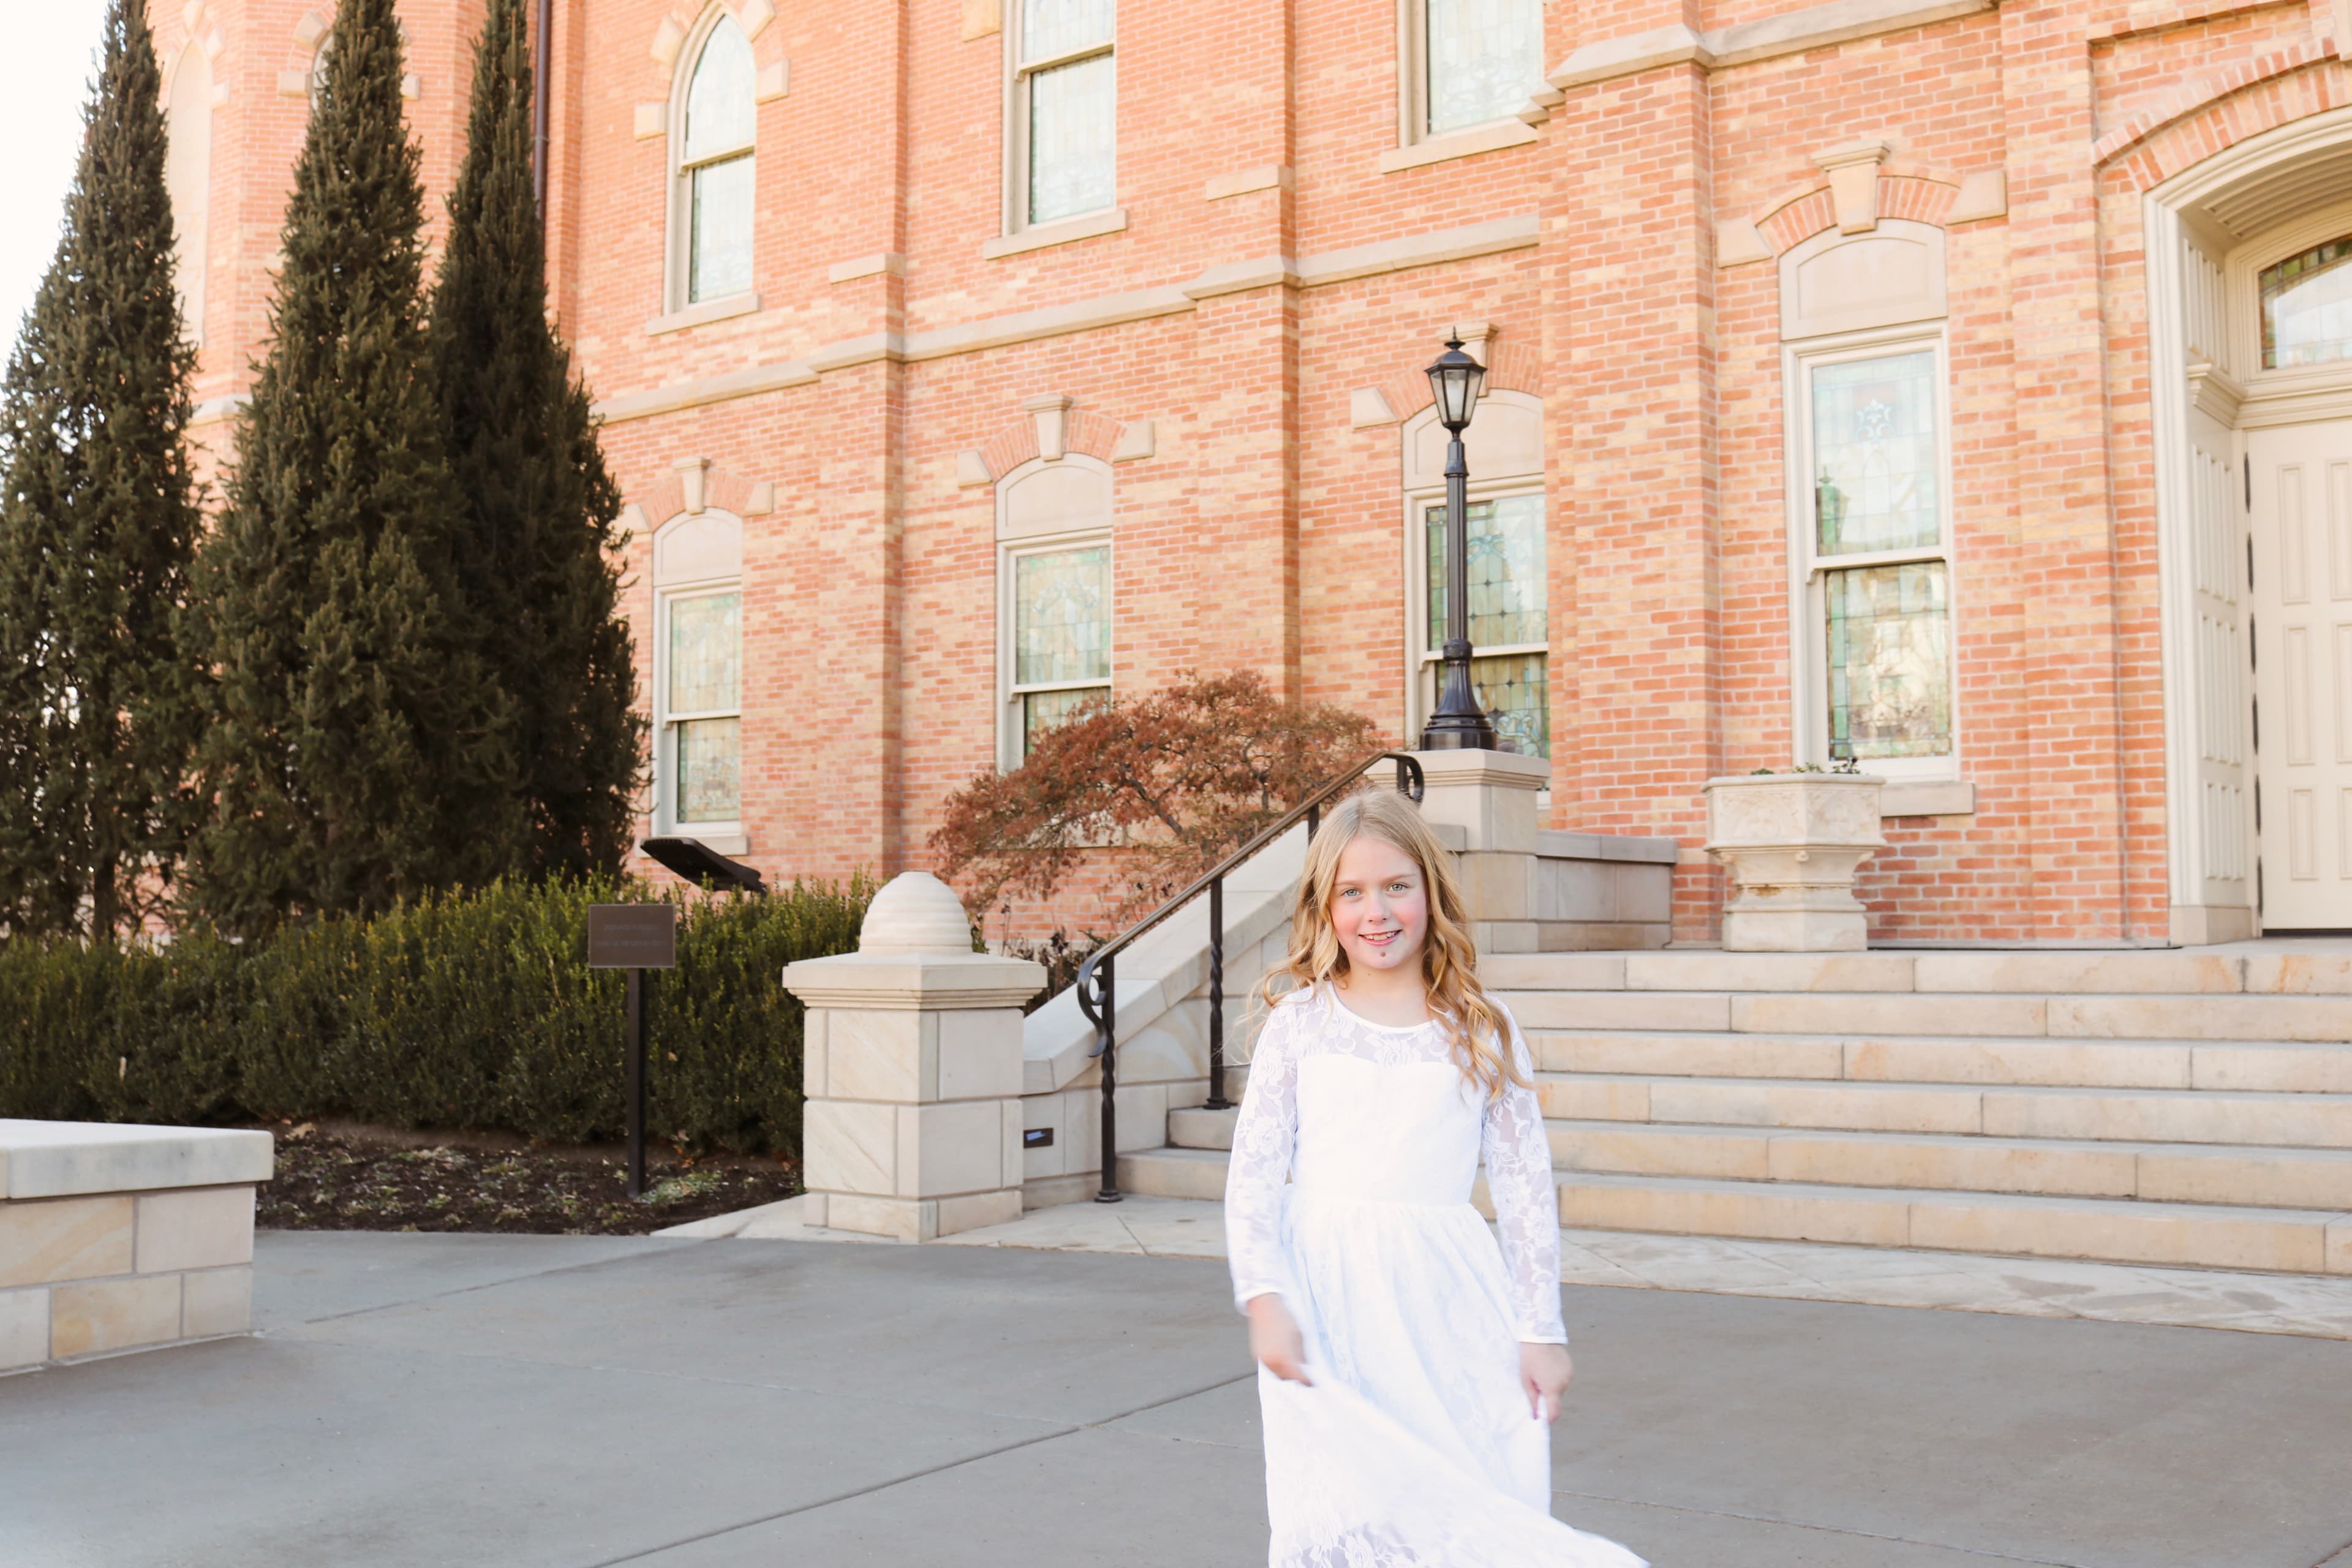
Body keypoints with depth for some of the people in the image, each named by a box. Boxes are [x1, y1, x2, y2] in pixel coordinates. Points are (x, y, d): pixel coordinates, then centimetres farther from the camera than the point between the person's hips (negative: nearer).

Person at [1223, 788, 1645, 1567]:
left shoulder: (1480, 1028, 4)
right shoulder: (1299, 1022, 4)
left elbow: (1526, 1186, 4)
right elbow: (1253, 1173, 1)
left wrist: (1541, 1329, 2)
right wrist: (1264, 1297, -11)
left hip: (1446, 1298, 1)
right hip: (1328, 1299, -1)